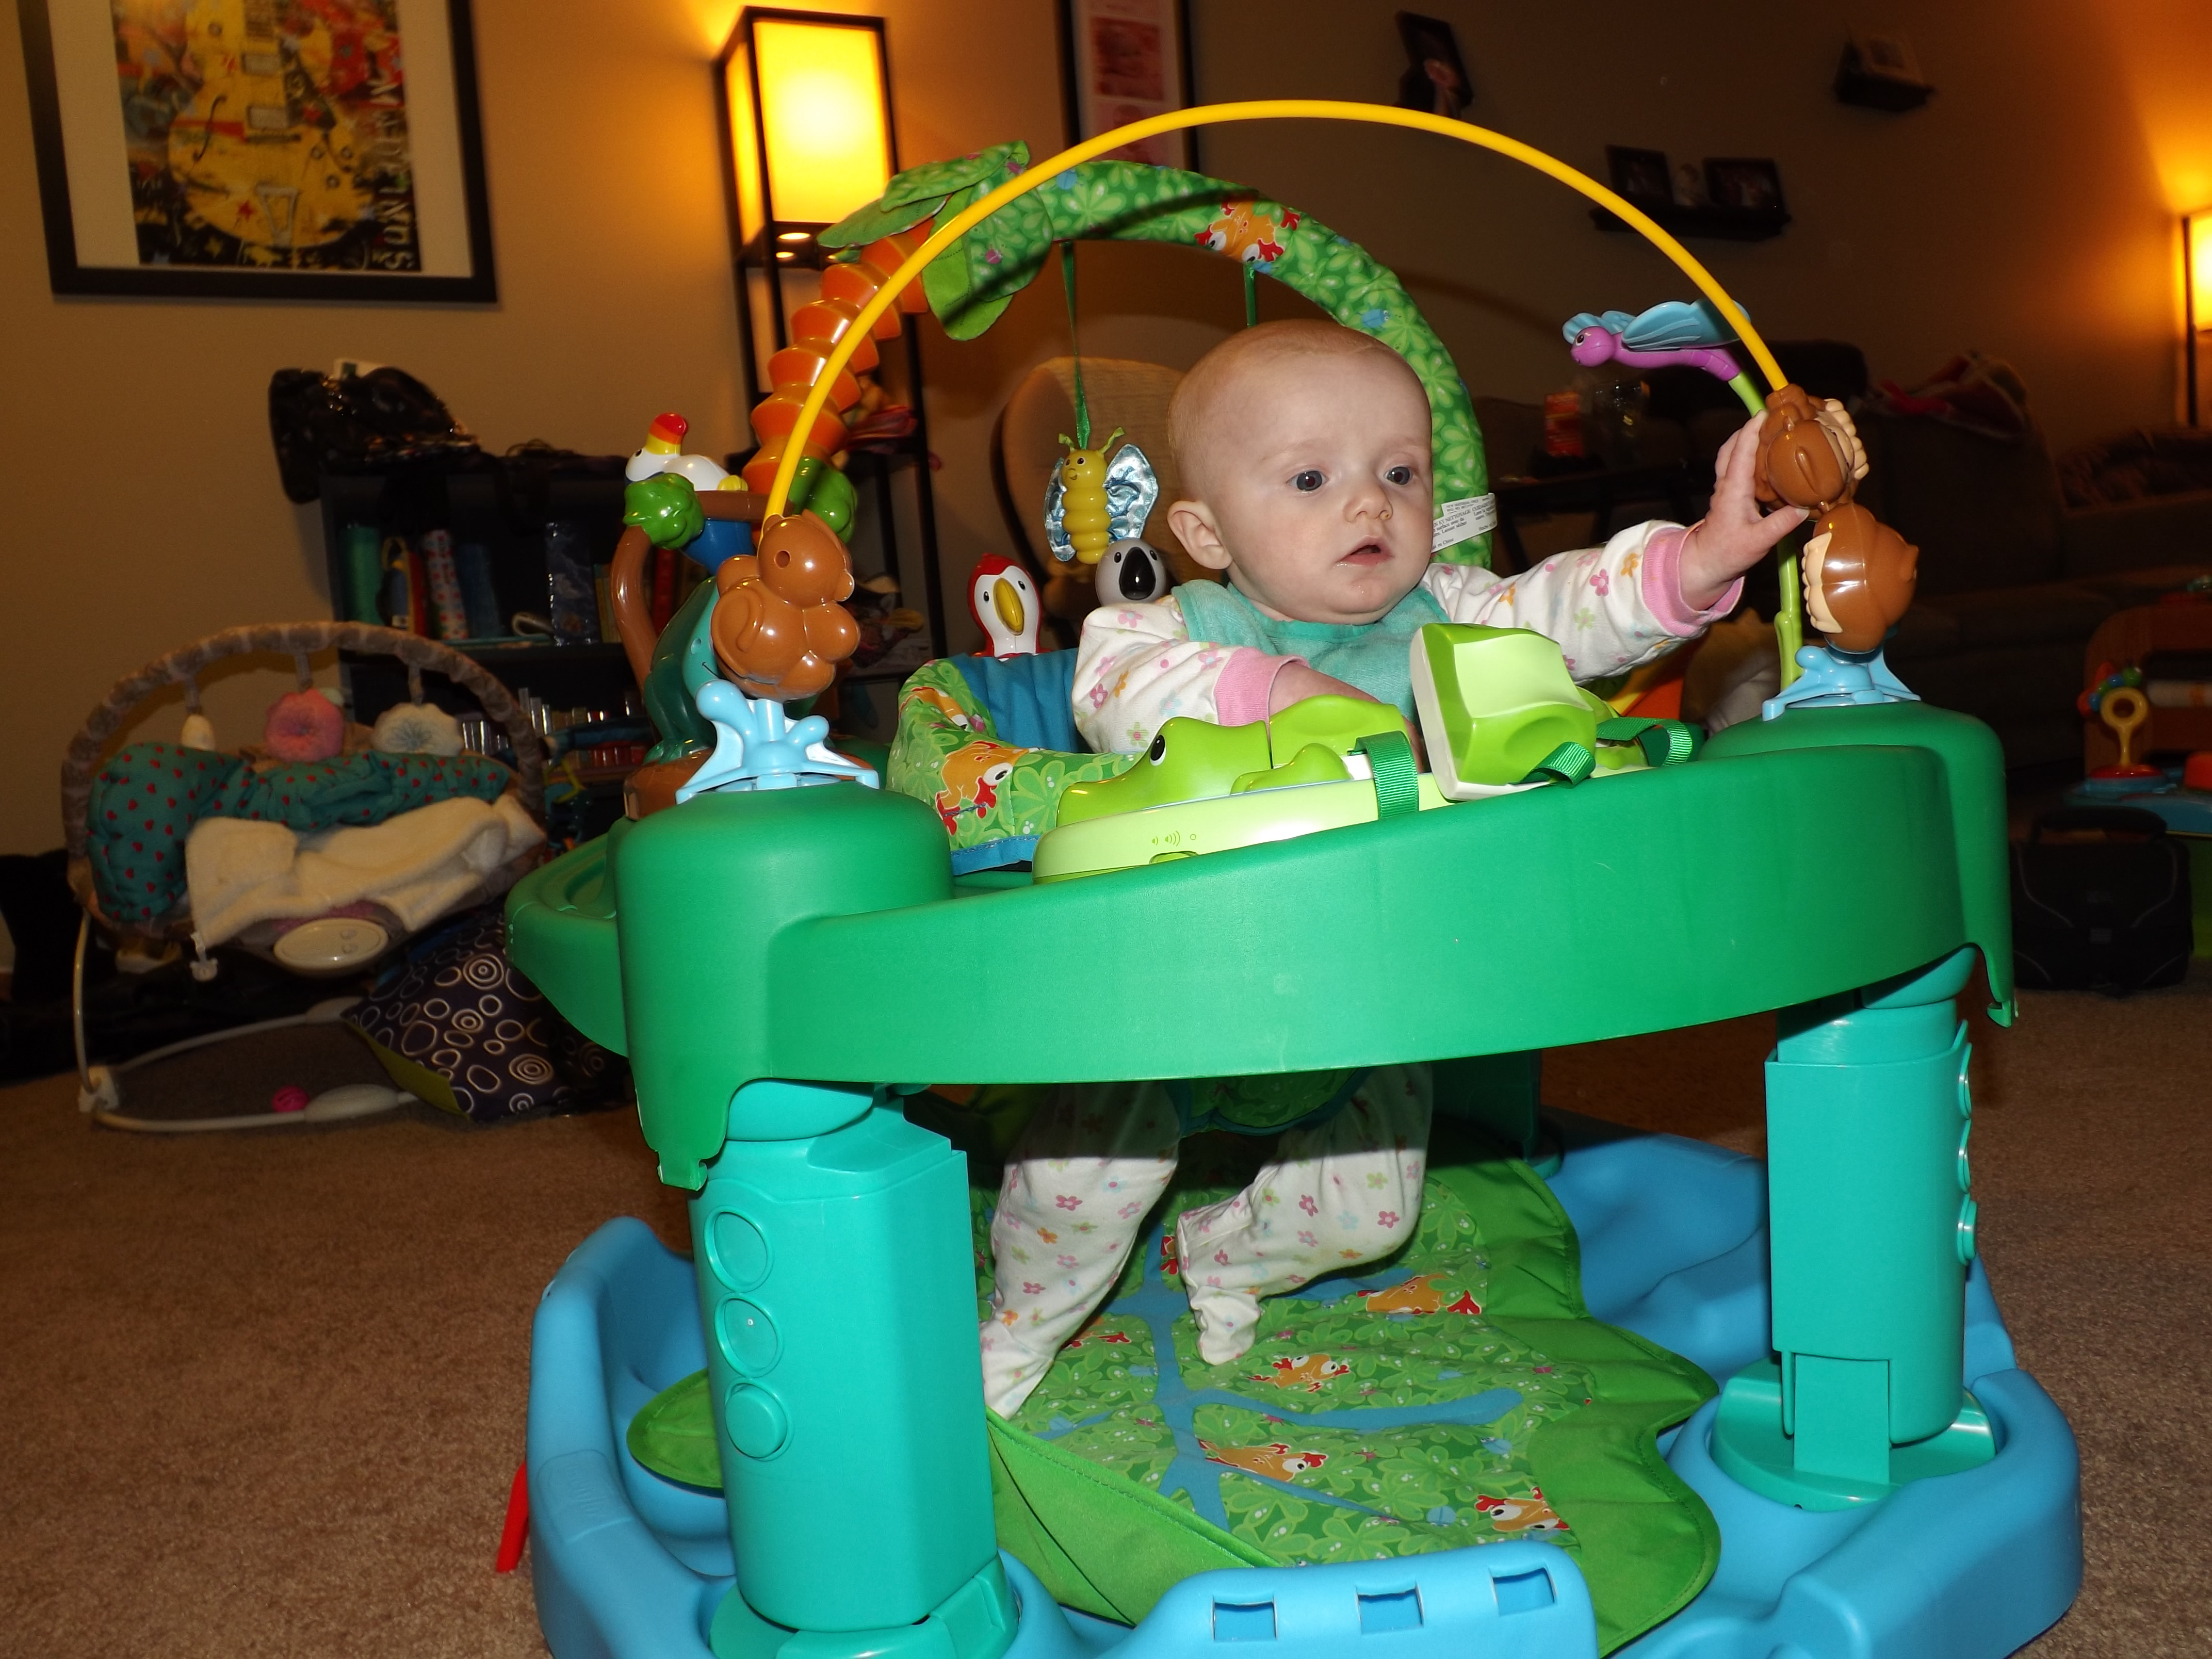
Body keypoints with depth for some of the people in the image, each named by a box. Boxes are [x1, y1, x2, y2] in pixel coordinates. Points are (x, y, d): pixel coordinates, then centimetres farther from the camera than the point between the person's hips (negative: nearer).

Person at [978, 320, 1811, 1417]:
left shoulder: (1443, 616, -4)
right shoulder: (1185, 628, -14)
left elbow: (1568, 614, -16)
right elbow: (1110, 688, -33)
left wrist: (1694, 561, -33)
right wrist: (1266, 688, -43)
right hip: (1167, 1009, -3)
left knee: (1369, 1212, 8)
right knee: (1080, 1180, -5)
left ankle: (1227, 1254, 42)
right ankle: (1021, 1326, 30)